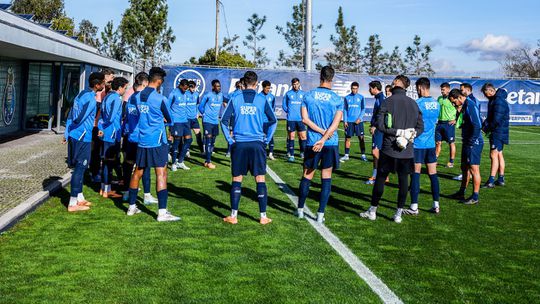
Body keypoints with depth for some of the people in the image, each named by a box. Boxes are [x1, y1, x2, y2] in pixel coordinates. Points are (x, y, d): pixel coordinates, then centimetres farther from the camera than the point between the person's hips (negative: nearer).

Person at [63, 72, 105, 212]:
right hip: (83, 138, -9)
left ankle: (79, 198, 27)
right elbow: (80, 118, -21)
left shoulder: (81, 94, 13)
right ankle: (73, 204, 2)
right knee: (80, 168, -3)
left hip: (74, 136, 9)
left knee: (80, 167, 17)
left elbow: (71, 116, 15)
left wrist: (67, 133, 16)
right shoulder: (91, 99, -17)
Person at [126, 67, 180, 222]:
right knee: (161, 174, -5)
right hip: (157, 141, -6)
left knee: (138, 172, 14)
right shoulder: (160, 98, -12)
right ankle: (162, 212, -7)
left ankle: (131, 207, 23)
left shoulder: (138, 96, 5)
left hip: (141, 140, 6)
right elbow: (169, 119, 1)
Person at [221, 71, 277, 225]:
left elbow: (224, 121, 1)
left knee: (237, 180, 8)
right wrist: (266, 139, 11)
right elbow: (273, 120, 5)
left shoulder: (235, 99, 4)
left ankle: (233, 216, 9)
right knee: (260, 180, 4)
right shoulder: (262, 99, 3)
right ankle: (263, 216, 7)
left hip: (239, 144, 1)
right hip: (257, 144, -1)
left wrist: (230, 140, 5)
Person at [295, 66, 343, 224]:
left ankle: (300, 210, 23)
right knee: (326, 177, 5)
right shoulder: (337, 99, -2)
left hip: (312, 142, 1)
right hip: (331, 144, -1)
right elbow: (335, 124, -11)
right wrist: (324, 138, -15)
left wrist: (322, 132, -6)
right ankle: (320, 215, 6)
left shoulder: (308, 96, 0)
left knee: (307, 175, 12)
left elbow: (305, 119, -6)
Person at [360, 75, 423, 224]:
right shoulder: (413, 103, 6)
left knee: (380, 178, 7)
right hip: (407, 150, 3)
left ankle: (372, 211, 15)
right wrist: (410, 135, -4)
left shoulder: (389, 101, -6)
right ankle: (398, 214, 12)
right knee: (403, 180, 8)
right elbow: (420, 127, 8)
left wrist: (397, 132, -11)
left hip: (389, 149, -3)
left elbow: (380, 124, -14)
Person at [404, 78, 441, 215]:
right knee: (433, 174, 9)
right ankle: (436, 205, 13)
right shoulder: (436, 103, 8)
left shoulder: (418, 103, -13)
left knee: (415, 174, -2)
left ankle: (414, 207, 0)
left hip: (418, 143, -6)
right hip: (431, 143, 6)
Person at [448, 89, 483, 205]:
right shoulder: (464, 106, 13)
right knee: (464, 168, 17)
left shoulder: (470, 106, -18)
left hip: (474, 143, -10)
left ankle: (475, 197, 4)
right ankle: (461, 193, 28)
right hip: (467, 142, 10)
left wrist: (471, 141, -19)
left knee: (474, 169, -3)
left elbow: (477, 125, -23)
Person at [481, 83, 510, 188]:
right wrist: (485, 125, 2)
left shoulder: (499, 101, -19)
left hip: (498, 132, -10)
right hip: (499, 133, 10)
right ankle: (501, 179, 21)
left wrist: (487, 128, -11)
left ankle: (491, 181, -11)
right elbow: (490, 116, 18)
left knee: (494, 155, -10)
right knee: (499, 155, 14)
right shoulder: (493, 100, 14)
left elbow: (496, 120, -23)